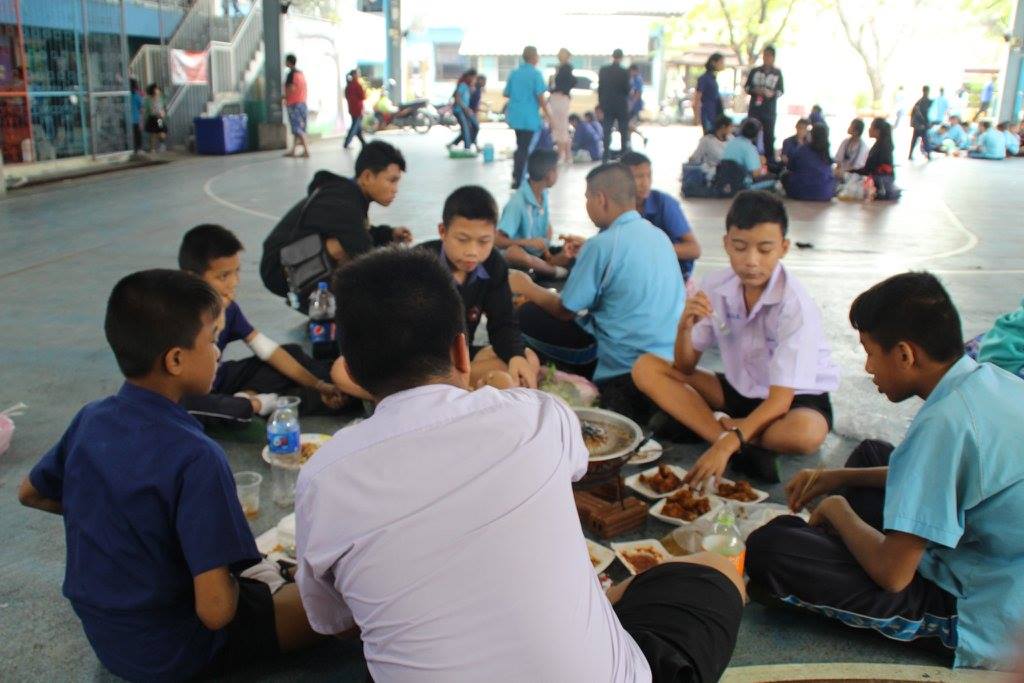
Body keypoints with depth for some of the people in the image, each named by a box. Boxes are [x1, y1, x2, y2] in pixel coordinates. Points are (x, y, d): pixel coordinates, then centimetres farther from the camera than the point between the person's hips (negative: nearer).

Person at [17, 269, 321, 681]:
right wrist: (229, 575, -9)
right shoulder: (194, 456, -29)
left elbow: (31, 494, 14)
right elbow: (214, 610, -30)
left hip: (103, 634, 7)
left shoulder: (90, 419, -7)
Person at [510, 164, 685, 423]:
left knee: (527, 315, -3)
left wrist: (527, 288, 13)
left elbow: (565, 311, -4)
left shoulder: (602, 244, -14)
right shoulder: (658, 235, 8)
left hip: (628, 367, -8)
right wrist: (584, 256, 28)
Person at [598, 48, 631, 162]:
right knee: (624, 131, 8)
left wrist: (601, 103, 12)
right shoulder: (624, 72, -12)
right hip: (621, 106, -3)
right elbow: (627, 89, -10)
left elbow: (600, 88, 4)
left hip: (607, 105, 3)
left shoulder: (603, 70, -1)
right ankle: (625, 155, 8)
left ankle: (606, 156, 0)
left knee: (607, 132, 4)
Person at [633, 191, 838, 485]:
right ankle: (746, 448, -26)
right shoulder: (715, 287, -11)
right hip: (740, 390, 5)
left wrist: (727, 442, -43)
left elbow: (780, 400, -29)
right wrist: (685, 327, -26)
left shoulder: (795, 305, -25)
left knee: (805, 434, -41)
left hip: (797, 397, -5)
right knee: (646, 368, -14)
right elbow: (685, 368, -4)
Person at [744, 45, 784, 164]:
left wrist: (773, 93, -16)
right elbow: (746, 87, 9)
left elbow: (781, 90, 4)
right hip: (755, 108, 1)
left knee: (769, 135, 0)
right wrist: (754, 90, -12)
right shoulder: (754, 71, 7)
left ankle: (770, 160, 5)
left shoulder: (777, 73, 4)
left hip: (770, 110, -1)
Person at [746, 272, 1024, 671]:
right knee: (870, 454, 24)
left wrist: (838, 508, -6)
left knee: (768, 548, -23)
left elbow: (892, 572, -26)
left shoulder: (945, 422, -29)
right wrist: (843, 477, 12)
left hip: (980, 623, -9)